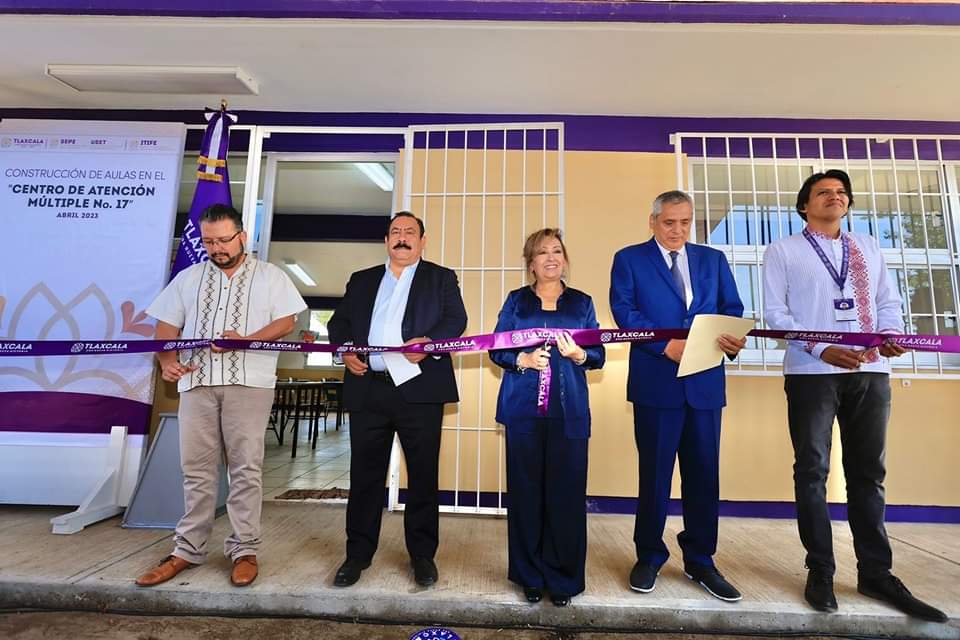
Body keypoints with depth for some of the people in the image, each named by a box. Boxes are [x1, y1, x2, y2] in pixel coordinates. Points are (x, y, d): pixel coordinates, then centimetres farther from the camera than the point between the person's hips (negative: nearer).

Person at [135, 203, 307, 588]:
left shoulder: (270, 276, 6)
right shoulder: (188, 278, 17)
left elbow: (286, 323, -2)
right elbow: (167, 326, 14)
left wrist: (245, 341, -16)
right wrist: (168, 361, -5)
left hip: (248, 382, -3)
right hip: (197, 382, 4)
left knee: (246, 469, 0)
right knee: (196, 469, 9)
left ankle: (244, 549, 10)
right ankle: (189, 549, 21)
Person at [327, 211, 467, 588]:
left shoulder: (441, 278, 11)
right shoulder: (362, 280, 20)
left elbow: (456, 319, -2)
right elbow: (339, 321, 16)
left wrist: (428, 341, -21)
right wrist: (346, 350, -4)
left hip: (420, 389, -2)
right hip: (368, 389, 3)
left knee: (423, 473, 6)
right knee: (365, 473, 9)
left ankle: (423, 554, 20)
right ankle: (358, 554, 23)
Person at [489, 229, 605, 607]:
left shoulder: (582, 302, 11)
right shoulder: (516, 301, 9)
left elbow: (599, 355, 8)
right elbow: (496, 350, 6)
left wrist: (578, 354, -13)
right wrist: (522, 359, -13)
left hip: (569, 411, 1)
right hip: (524, 408, 0)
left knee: (567, 492, 1)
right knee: (526, 491, 4)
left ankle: (563, 578, 18)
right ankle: (530, 576, 20)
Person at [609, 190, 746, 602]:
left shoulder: (713, 259, 16)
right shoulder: (629, 259, 5)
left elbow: (732, 309, 9)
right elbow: (624, 310, -6)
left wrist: (733, 338, -13)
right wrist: (666, 344, -18)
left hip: (706, 381, 4)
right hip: (656, 381, -3)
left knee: (704, 473, 9)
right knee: (655, 472, 6)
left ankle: (699, 561, 26)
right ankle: (649, 556, 24)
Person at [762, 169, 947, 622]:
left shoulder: (869, 248, 19)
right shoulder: (782, 251, 5)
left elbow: (888, 302, 14)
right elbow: (775, 312, -3)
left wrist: (892, 334, -8)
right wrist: (821, 348, -15)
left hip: (870, 371, 4)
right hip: (811, 372, -4)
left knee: (868, 472, 10)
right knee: (813, 472, 1)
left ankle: (876, 573, 22)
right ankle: (820, 572, 12)